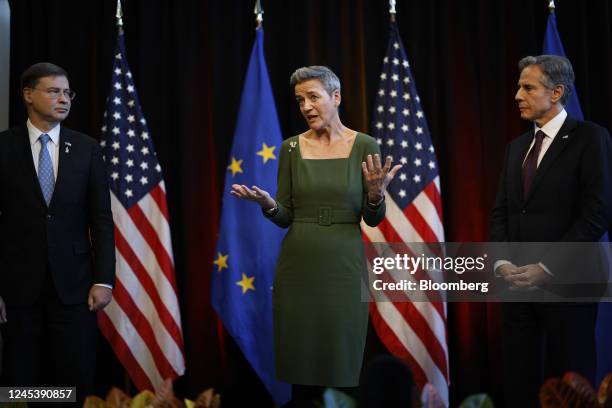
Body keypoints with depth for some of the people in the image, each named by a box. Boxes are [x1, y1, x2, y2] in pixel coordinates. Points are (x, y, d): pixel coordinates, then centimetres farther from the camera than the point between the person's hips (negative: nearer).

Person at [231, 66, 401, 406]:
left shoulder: (365, 146, -1)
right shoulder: (291, 148, 5)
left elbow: (373, 220, 0)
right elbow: (285, 217, 5)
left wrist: (376, 194, -21)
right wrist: (267, 203, -16)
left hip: (344, 267, -1)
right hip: (298, 267, 2)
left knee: (342, 369, 2)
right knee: (300, 369, 4)